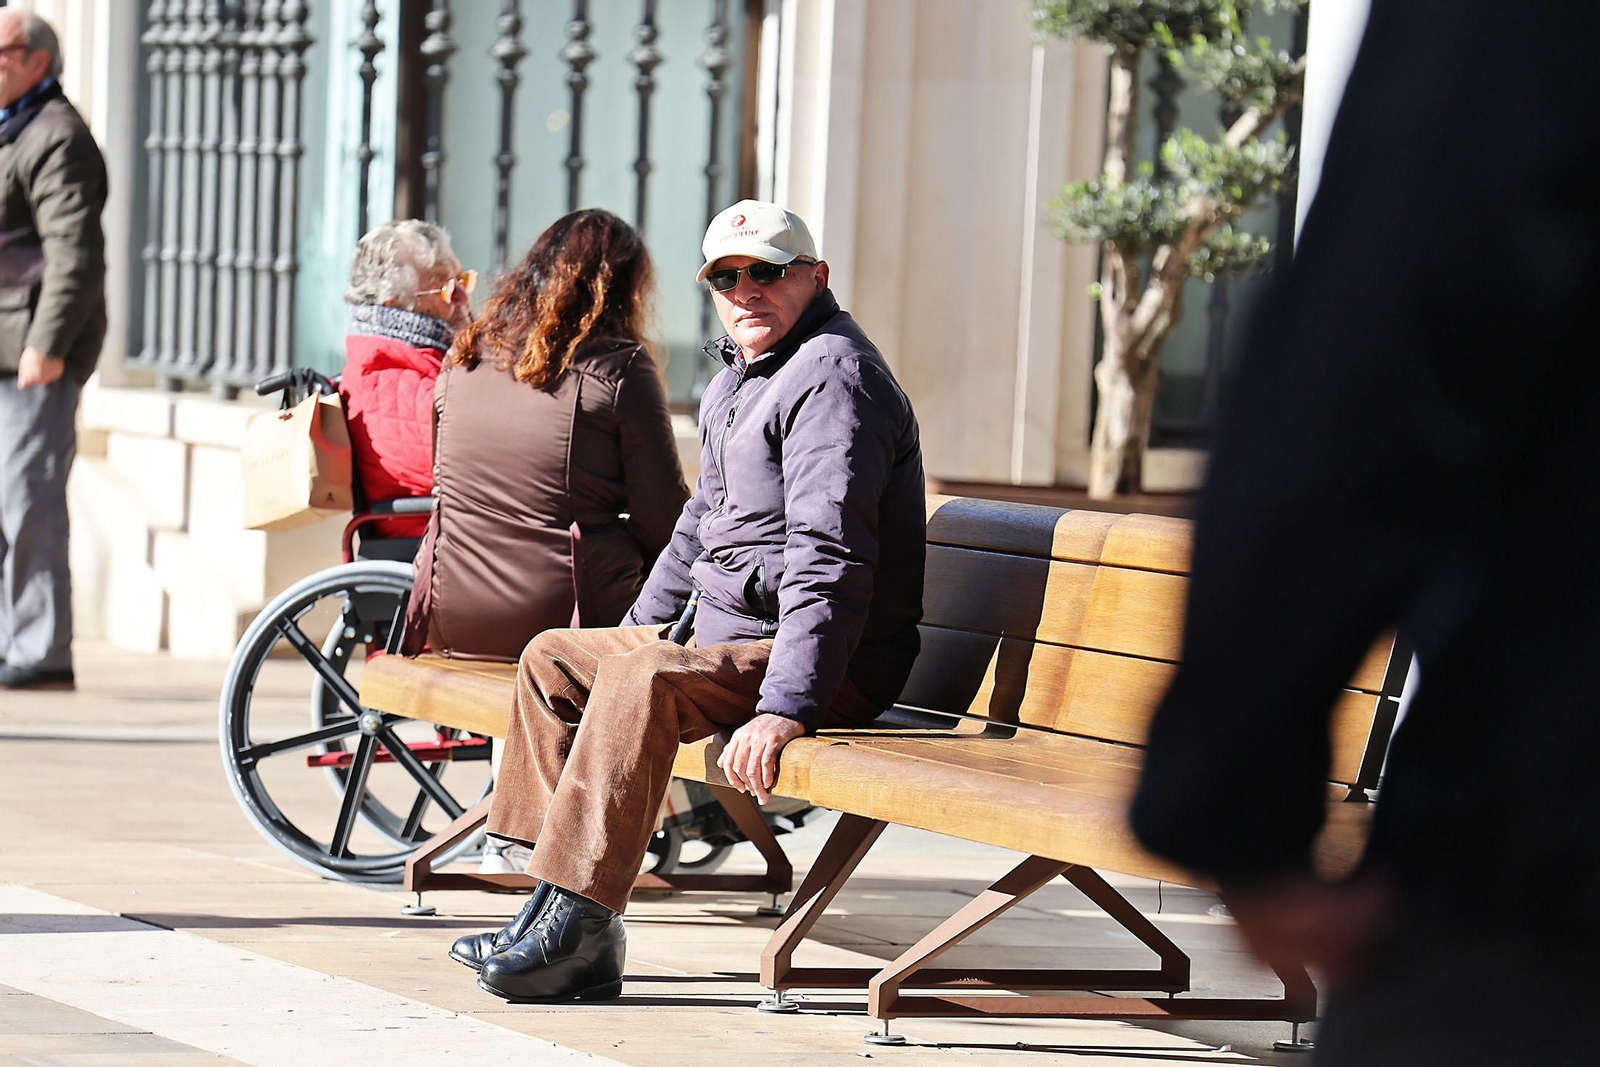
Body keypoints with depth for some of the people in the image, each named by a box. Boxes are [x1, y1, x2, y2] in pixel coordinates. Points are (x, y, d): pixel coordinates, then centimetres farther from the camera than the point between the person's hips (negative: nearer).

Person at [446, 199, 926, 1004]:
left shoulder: (833, 377, -16)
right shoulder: (736, 377, 18)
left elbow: (828, 562, -27)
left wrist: (785, 706, -34)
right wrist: (637, 627, 31)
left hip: (824, 661, -11)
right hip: (729, 637, 11)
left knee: (643, 683, -32)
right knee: (552, 659, 11)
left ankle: (572, 927, -32)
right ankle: (563, 913, 0)